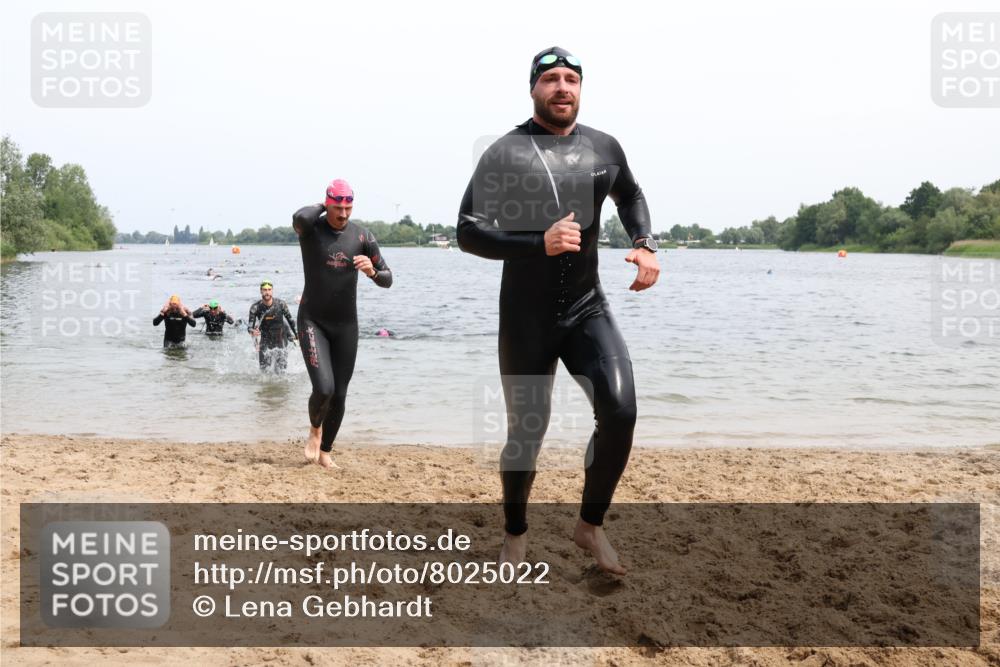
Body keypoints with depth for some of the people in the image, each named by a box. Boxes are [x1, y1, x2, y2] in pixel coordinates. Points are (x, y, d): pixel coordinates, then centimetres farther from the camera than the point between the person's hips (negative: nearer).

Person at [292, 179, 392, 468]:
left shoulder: (362, 236, -1)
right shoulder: (311, 229, -9)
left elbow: (387, 280, 2)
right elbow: (299, 217, -36)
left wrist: (372, 271, -21)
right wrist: (322, 207, -15)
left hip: (346, 325, 3)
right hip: (313, 321, -3)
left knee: (340, 395, 7)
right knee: (323, 388, -18)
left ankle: (325, 450, 28)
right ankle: (314, 429, 16)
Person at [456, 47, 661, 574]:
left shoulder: (604, 148, 4)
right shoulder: (505, 153, -8)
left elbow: (631, 196, 25)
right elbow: (468, 232, -13)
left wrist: (644, 244, 6)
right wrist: (538, 243, -26)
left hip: (588, 311, 3)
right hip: (525, 319, -3)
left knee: (620, 411, -17)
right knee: (526, 432, 6)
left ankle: (590, 524, 6)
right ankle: (516, 532, 33)